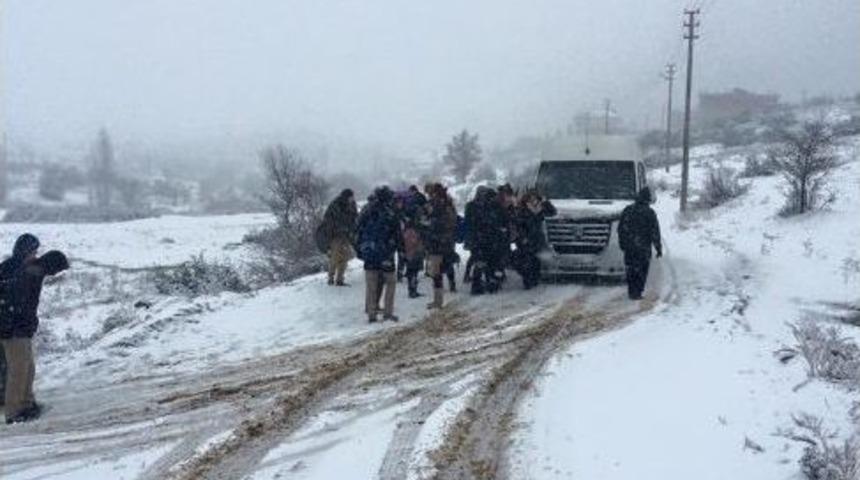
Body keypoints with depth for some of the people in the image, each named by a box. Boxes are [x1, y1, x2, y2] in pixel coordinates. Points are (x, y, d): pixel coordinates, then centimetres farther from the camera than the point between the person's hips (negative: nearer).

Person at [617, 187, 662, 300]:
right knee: (641, 271, 7)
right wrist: (658, 248, -2)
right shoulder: (649, 213, -11)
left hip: (629, 246, 4)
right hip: (643, 247, -4)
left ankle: (631, 291, 19)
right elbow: (655, 232, -9)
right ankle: (636, 293, 6)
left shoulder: (627, 210, 2)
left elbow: (620, 228, 8)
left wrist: (622, 243, 17)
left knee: (630, 269, 15)